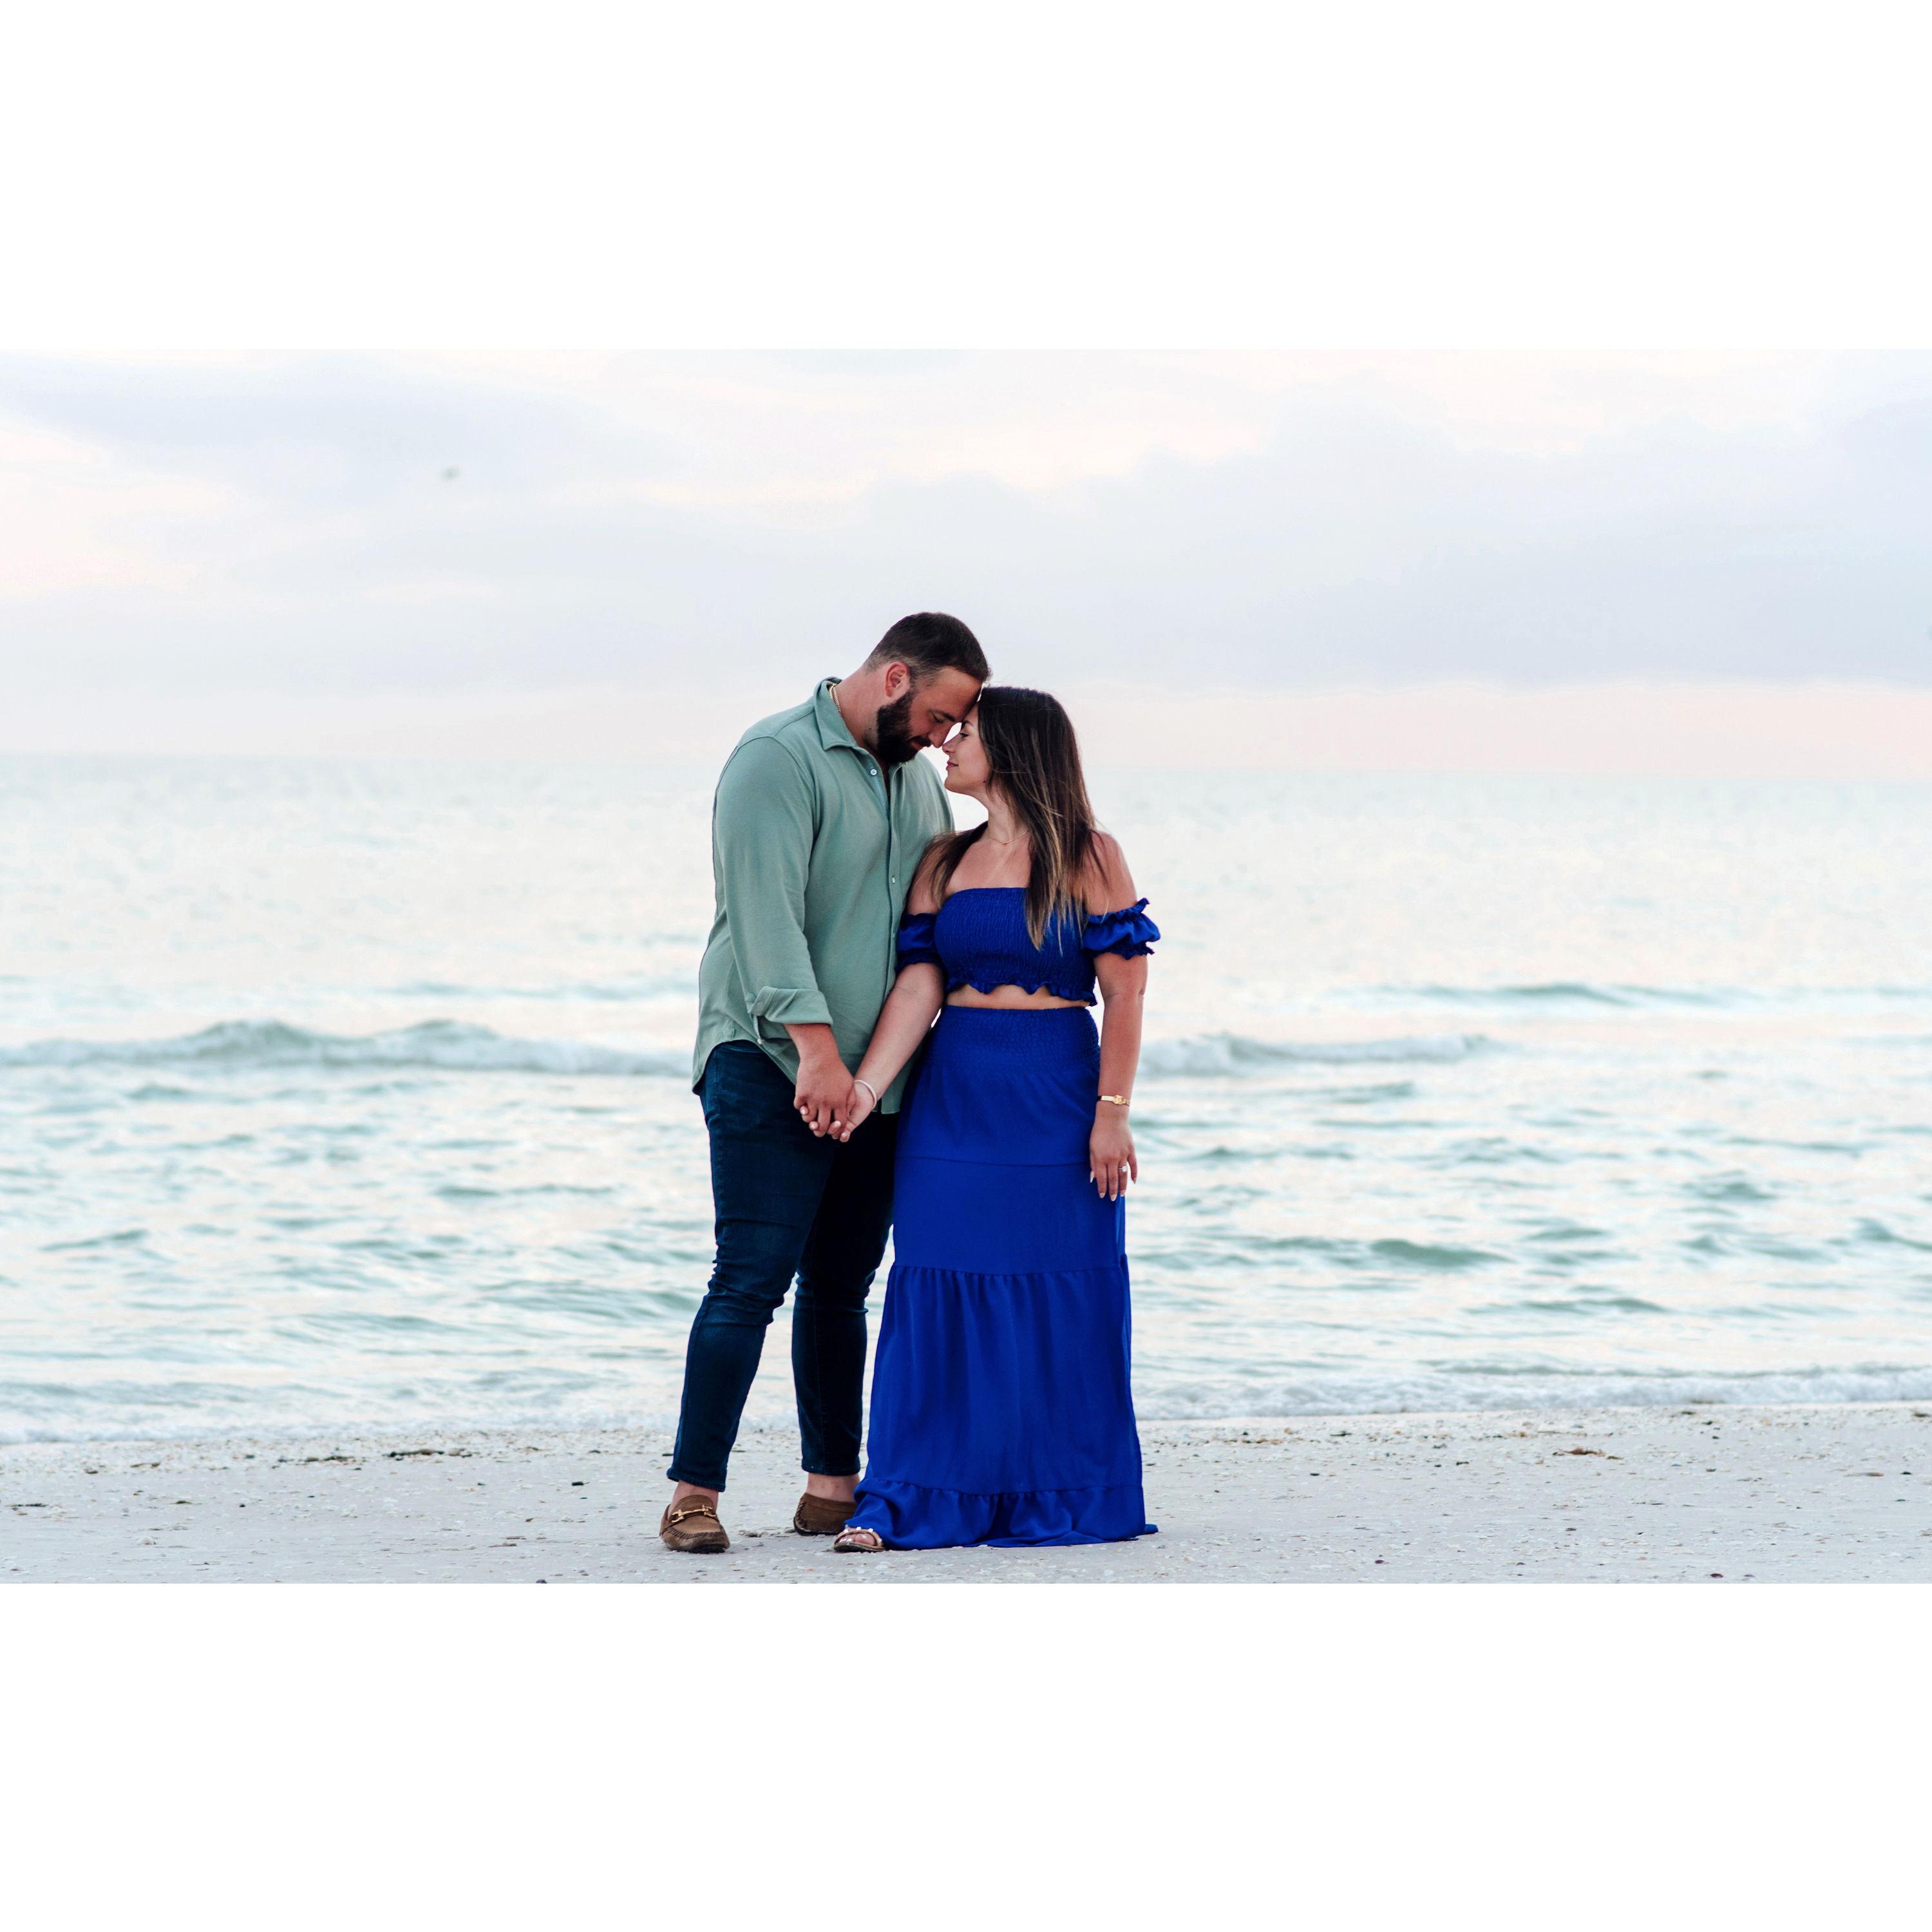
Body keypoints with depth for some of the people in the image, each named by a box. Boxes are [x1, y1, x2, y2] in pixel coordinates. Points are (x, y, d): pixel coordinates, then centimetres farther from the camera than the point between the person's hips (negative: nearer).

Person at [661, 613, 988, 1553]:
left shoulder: (917, 776, 17)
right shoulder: (778, 759, -9)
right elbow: (767, 917, -19)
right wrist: (816, 1046, -27)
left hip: (876, 1080, 7)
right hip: (773, 1067, -7)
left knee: (841, 1287, 9)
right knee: (751, 1280, -11)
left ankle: (832, 1490, 13)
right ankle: (693, 1495, -10)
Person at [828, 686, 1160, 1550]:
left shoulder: (1088, 857, -2)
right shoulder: (943, 863, 10)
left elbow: (1125, 994, -6)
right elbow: (918, 986, 1)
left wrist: (1111, 1113, -12)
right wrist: (866, 1087, -12)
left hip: (1057, 1092, -3)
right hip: (953, 1093, 4)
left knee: (1058, 1301, 1)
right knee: (939, 1292, 0)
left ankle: (1056, 1500, 10)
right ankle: (914, 1499, 2)